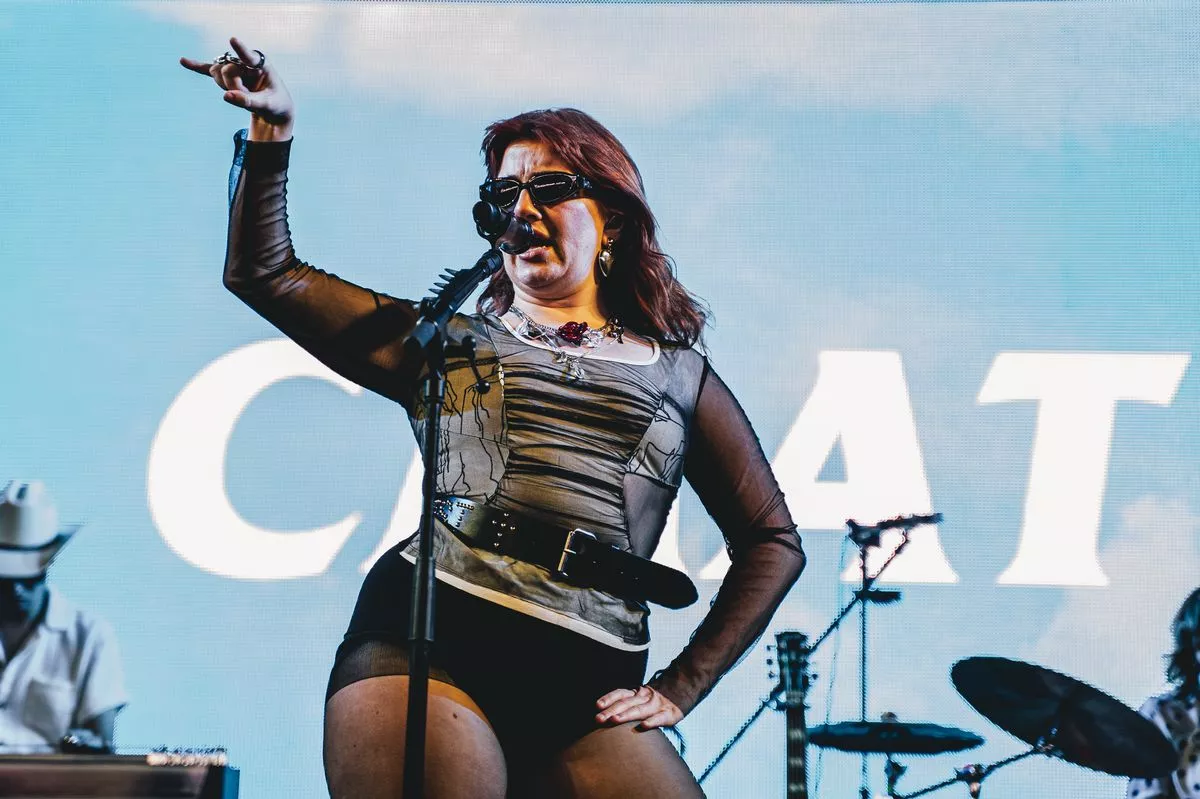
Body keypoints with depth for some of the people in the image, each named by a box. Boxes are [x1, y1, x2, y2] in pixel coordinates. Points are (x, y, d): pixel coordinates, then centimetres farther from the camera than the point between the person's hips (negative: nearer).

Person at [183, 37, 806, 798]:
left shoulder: (681, 376, 18)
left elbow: (773, 542, 18)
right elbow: (267, 275, 17)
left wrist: (678, 690, 10)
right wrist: (272, 133, 5)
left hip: (588, 684, 1)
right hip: (424, 637, -1)